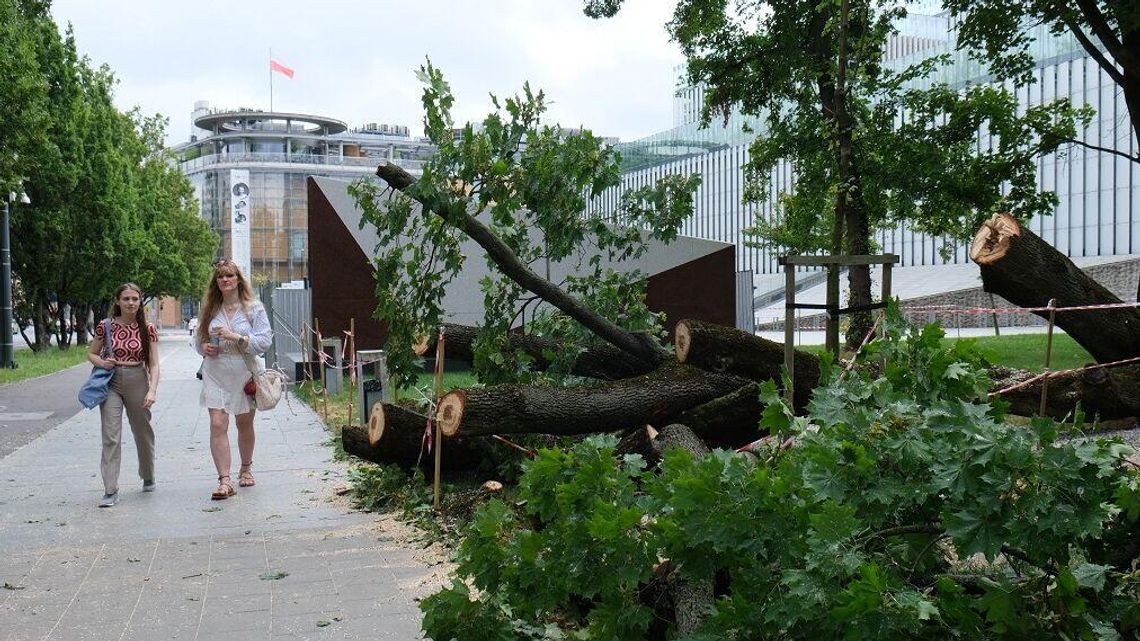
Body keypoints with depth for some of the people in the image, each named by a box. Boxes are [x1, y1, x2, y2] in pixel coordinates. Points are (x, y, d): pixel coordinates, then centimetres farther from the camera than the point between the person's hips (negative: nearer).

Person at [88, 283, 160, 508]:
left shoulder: (148, 329, -2)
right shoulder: (106, 326, -1)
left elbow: (153, 364, -3)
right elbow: (91, 353, 11)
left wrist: (152, 390, -16)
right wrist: (101, 362, -11)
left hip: (138, 381, 0)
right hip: (111, 382, 0)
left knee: (143, 433, 15)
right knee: (111, 436, -8)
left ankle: (148, 478, 37)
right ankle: (110, 490, -6)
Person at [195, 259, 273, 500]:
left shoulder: (254, 308, -3)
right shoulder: (209, 310, 7)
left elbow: (264, 341, -11)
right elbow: (198, 339, 18)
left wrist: (234, 336, -20)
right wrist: (204, 347, -5)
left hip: (244, 375, -1)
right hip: (215, 375, 2)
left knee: (245, 425, 14)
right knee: (217, 425, -11)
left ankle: (246, 469, 37)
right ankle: (224, 481, -12)